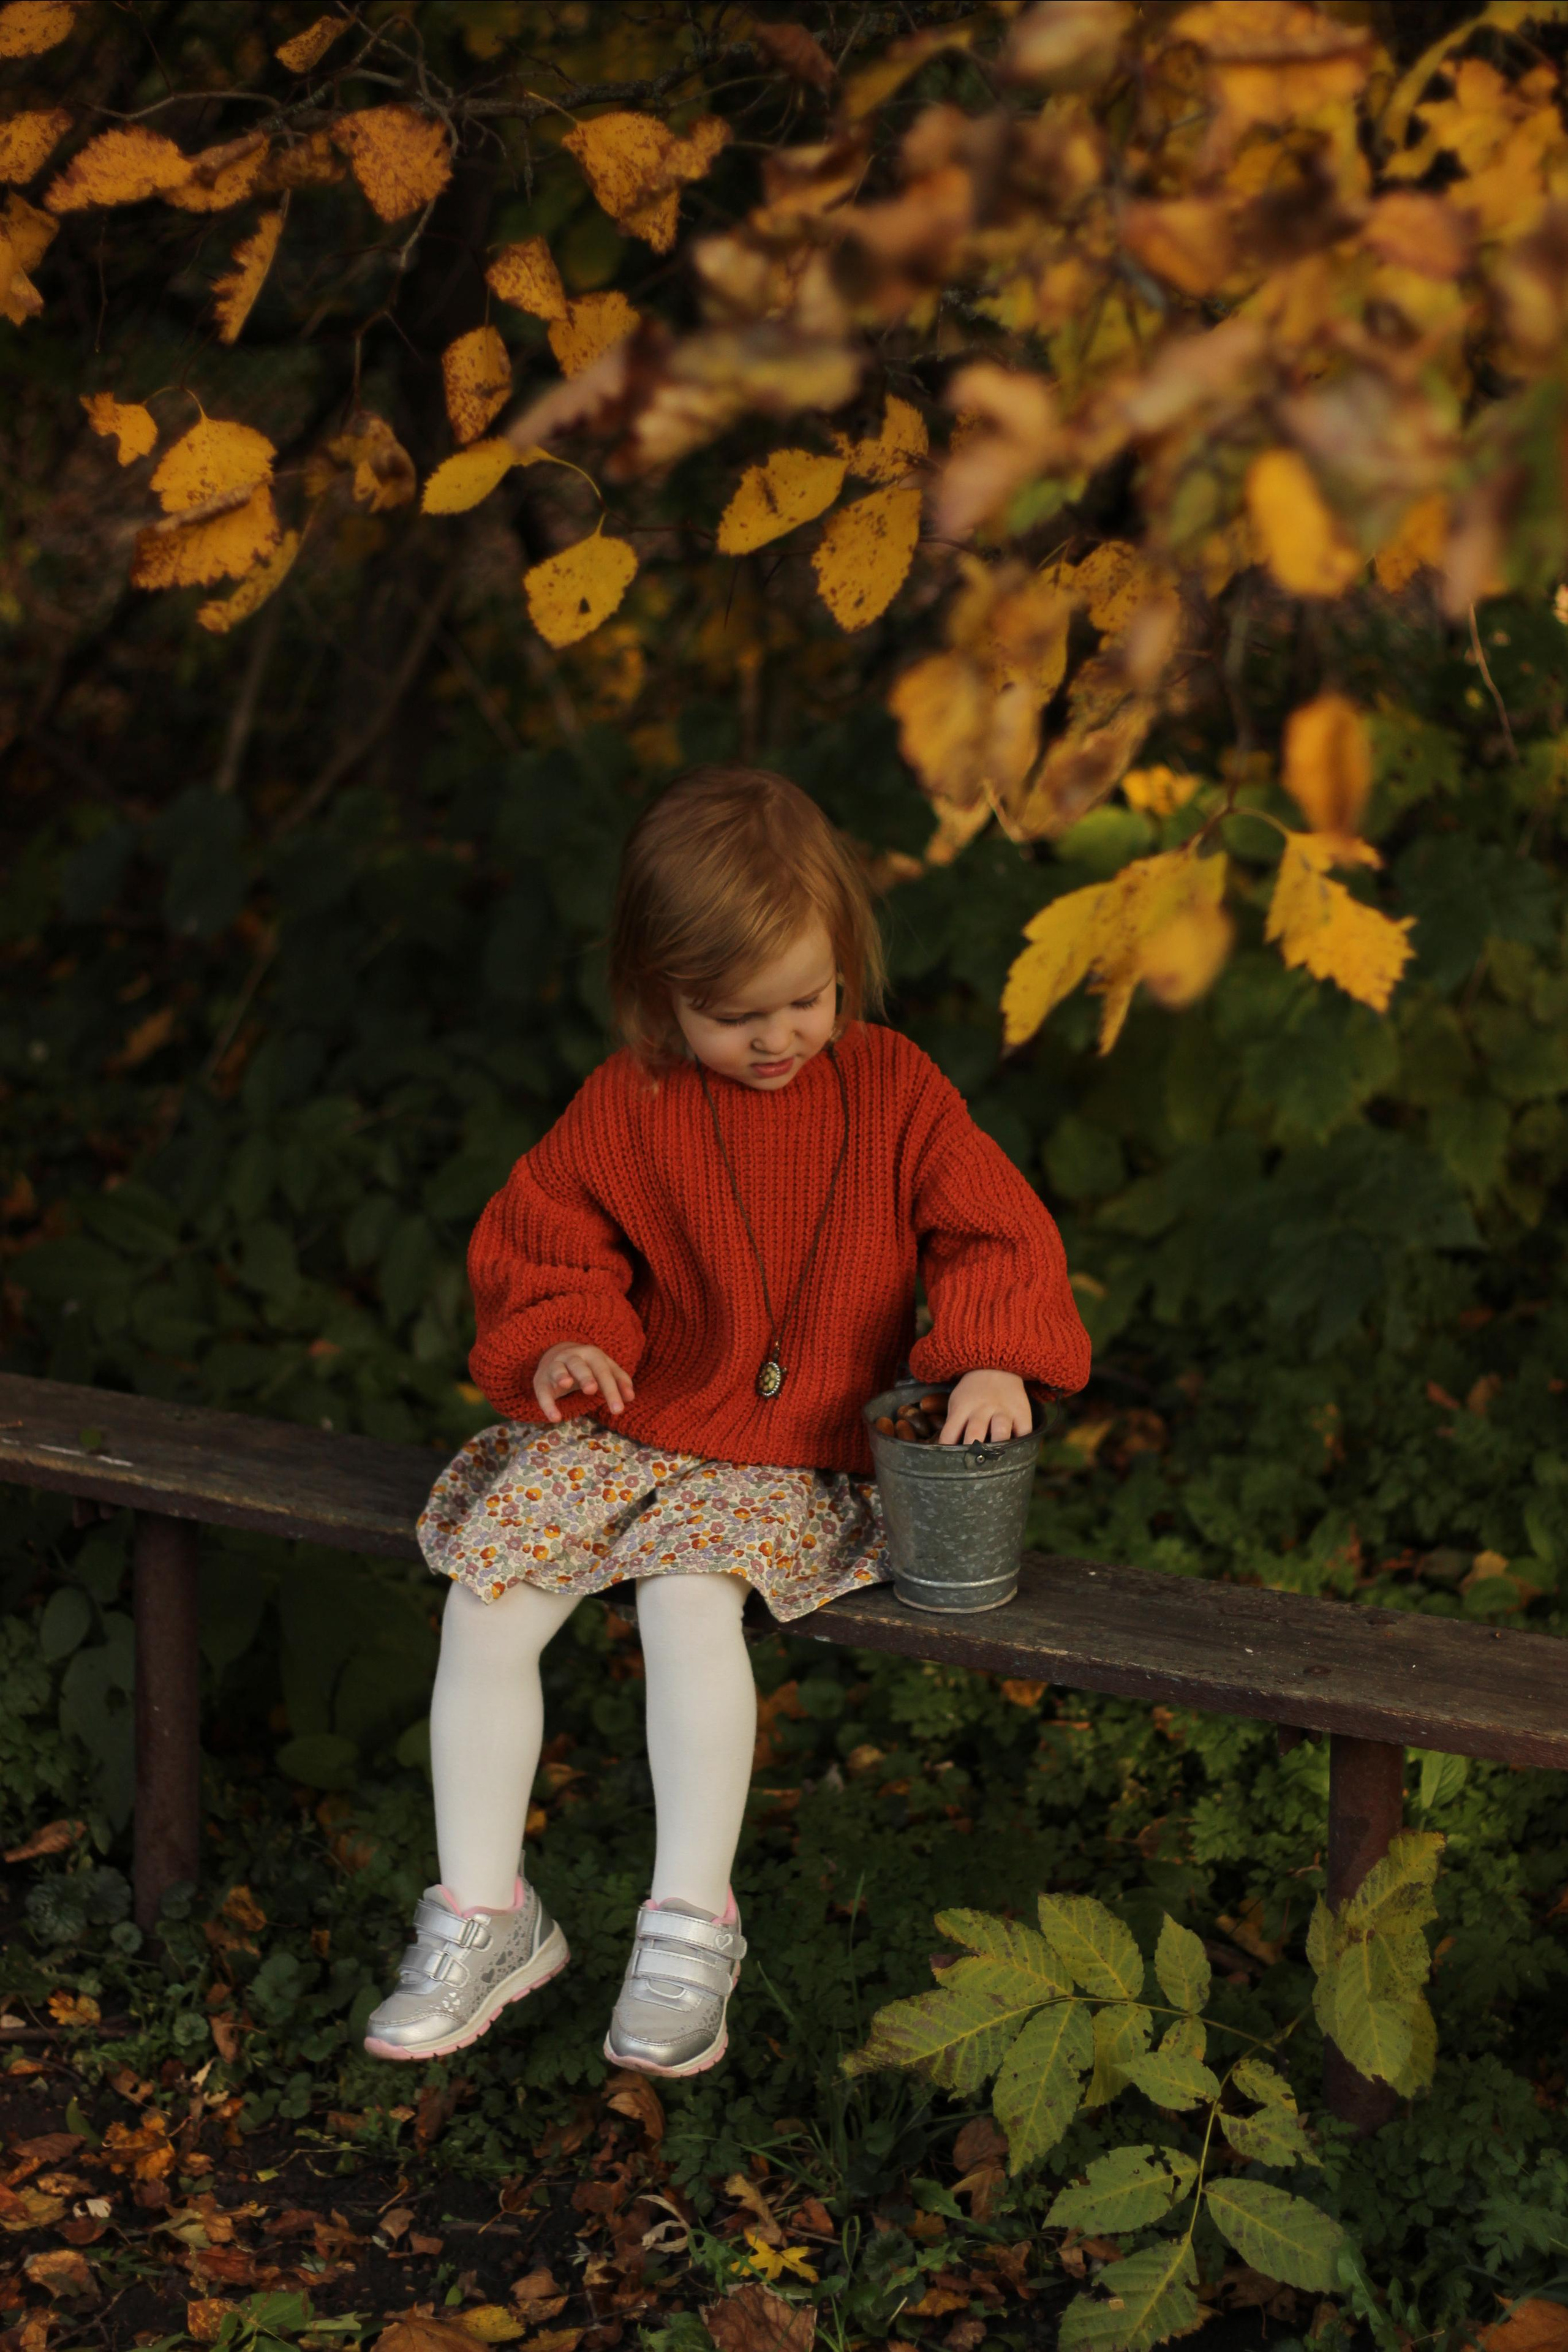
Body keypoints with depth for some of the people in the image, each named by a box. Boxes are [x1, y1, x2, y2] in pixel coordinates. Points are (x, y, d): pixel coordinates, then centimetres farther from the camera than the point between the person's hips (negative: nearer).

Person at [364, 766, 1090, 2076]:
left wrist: (992, 1358, -23)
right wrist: (562, 1338, -14)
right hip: (626, 1426, 3)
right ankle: (484, 1918, 3)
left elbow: (998, 1234, -4)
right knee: (485, 1606, -14)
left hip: (796, 1461, -3)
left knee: (691, 1597, -31)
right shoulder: (627, 1108, -2)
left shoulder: (893, 1092, -4)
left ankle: (694, 1925, -15)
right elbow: (539, 1241, 7)